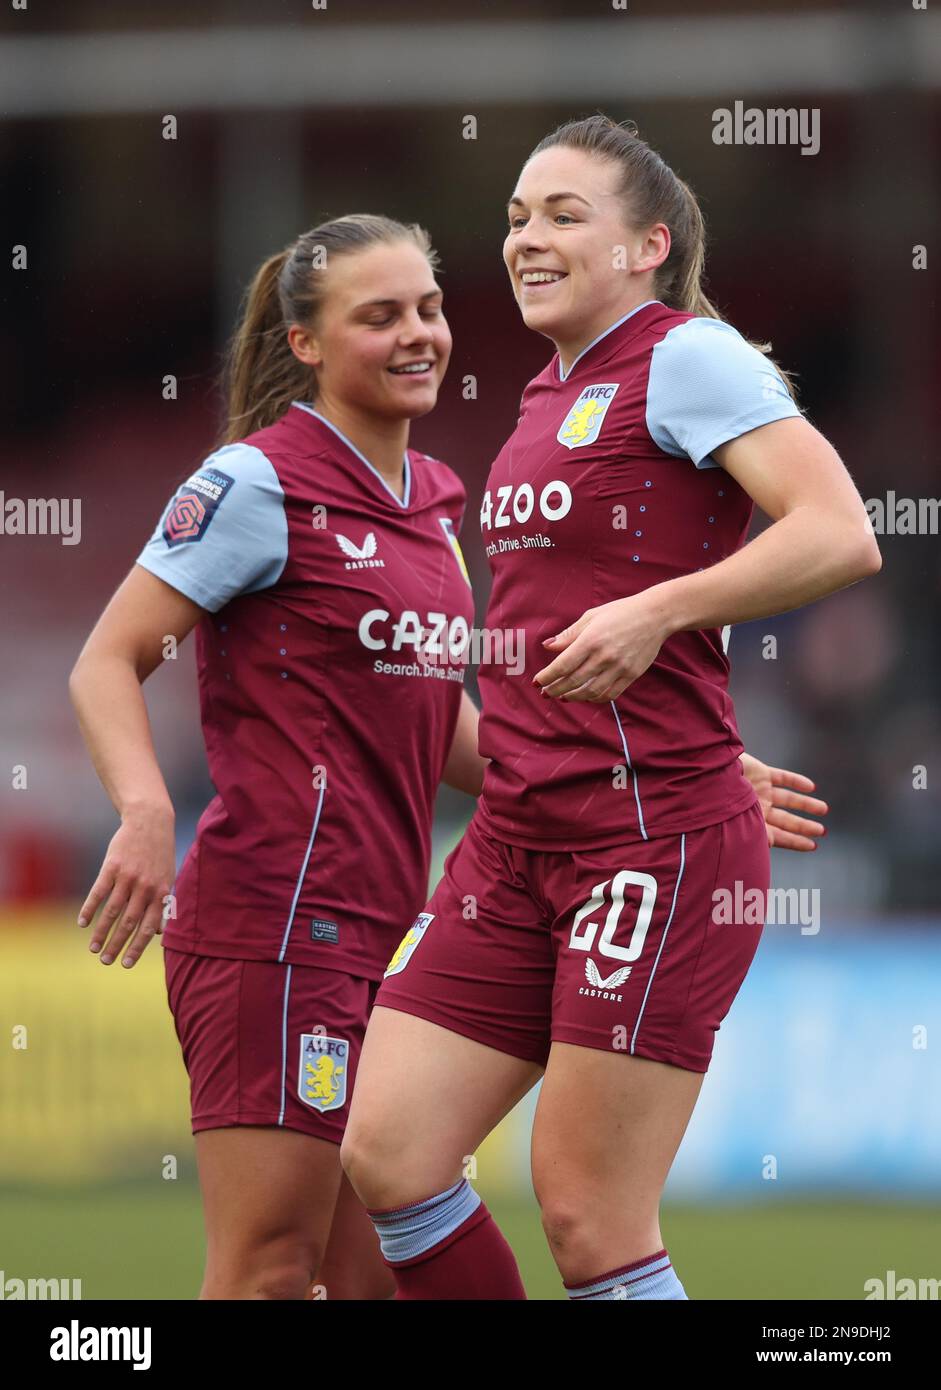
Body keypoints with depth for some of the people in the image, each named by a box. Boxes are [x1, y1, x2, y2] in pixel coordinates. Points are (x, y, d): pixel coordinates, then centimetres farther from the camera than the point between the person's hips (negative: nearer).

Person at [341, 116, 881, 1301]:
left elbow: (840, 535, -20)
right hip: (516, 842, 9)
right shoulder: (550, 392, 18)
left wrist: (653, 613, -29)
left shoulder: (685, 356, -8)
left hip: (658, 837, -8)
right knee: (386, 1158, 0)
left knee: (590, 1221, -8)